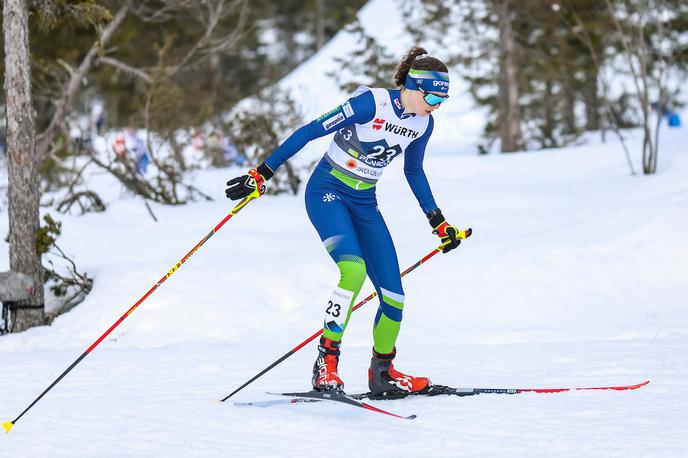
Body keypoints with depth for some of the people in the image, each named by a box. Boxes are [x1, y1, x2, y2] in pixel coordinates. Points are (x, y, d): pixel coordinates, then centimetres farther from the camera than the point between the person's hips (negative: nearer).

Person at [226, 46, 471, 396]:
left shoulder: (422, 123, 1)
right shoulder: (372, 103, -20)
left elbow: (413, 171, 19)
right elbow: (311, 131, -18)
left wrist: (438, 222, 22)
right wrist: (262, 173, -19)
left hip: (364, 203, 7)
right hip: (328, 192, -7)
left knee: (393, 295, 0)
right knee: (353, 269, -31)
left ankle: (383, 373, 21)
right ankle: (326, 361, -23)